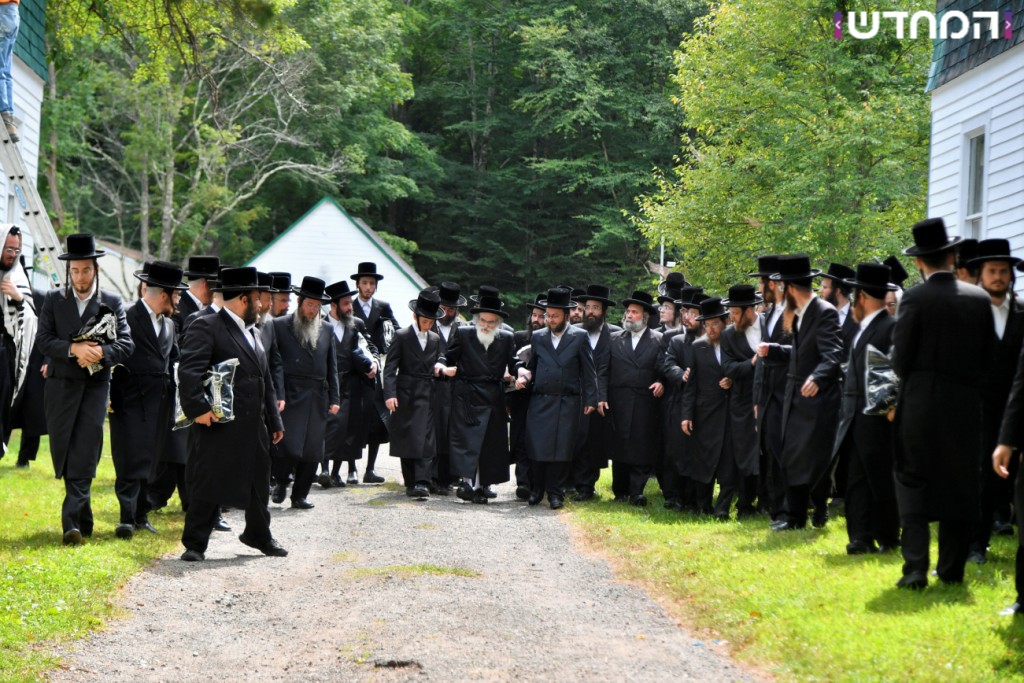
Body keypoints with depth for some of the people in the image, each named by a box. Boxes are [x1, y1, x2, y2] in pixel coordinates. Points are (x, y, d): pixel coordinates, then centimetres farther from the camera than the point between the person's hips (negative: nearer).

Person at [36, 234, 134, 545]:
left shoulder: (112, 302, 4)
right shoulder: (54, 300, 6)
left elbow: (127, 344, -2)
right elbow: (43, 339, -3)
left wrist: (101, 352, -21)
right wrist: (73, 348, -19)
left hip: (95, 387, -2)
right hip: (61, 387, 2)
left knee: (84, 457, -11)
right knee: (63, 454, 5)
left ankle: (72, 522, -14)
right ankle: (83, 517, 22)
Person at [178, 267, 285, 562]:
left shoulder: (253, 333, 20)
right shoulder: (206, 327, -9)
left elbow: (266, 382, 24)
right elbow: (189, 371, -21)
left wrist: (274, 421, 21)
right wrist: (199, 408, -28)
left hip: (254, 427, 8)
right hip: (220, 426, -8)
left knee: (259, 483, 18)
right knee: (209, 484, -4)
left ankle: (259, 534, 37)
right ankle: (194, 544, 3)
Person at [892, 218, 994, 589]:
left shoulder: (915, 298, -10)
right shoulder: (980, 298, 2)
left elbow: (900, 359, -8)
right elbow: (988, 357, 6)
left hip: (921, 405, -3)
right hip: (966, 405, 3)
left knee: (913, 483, 2)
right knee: (960, 485, 11)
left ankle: (915, 569, -9)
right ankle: (952, 569, 15)